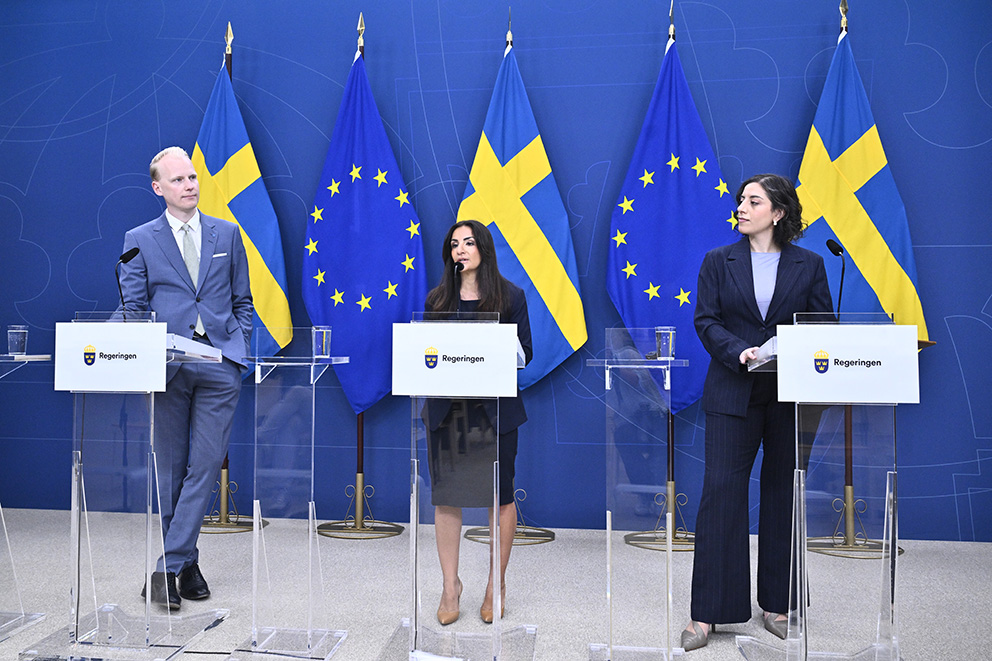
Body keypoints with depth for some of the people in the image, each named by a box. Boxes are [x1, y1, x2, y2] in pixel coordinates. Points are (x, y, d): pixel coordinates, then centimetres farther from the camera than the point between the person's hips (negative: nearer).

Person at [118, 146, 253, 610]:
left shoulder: (227, 234, 13)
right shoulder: (140, 240, 9)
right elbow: (133, 308, 7)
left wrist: (236, 349, 3)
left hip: (220, 364, 1)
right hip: (167, 365, 0)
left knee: (206, 464, -6)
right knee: (171, 468, 6)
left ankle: (169, 565, 0)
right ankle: (185, 562, 18)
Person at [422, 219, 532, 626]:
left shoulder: (510, 296, 3)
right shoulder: (437, 299, 10)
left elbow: (525, 352, 3)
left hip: (495, 406, -2)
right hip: (447, 406, 2)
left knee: (500, 495, 4)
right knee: (445, 496, 4)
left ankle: (496, 584, 19)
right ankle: (450, 585, 16)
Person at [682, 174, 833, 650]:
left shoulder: (809, 265, 7)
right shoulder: (718, 261, 7)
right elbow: (705, 320, 0)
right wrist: (739, 351, -17)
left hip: (791, 394, 1)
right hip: (733, 393, -1)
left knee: (783, 495, 8)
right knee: (720, 491, -5)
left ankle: (776, 605, 22)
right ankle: (706, 614, 2)